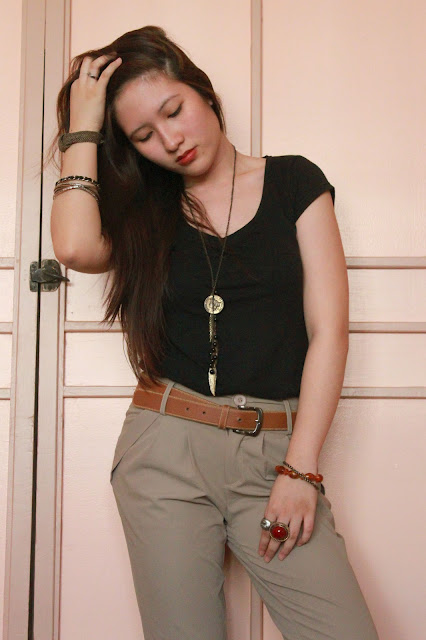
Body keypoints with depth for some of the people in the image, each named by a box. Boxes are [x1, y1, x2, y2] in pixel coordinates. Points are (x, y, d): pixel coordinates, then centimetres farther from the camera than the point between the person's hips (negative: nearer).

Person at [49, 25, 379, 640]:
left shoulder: (293, 182, 7)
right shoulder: (143, 209, 12)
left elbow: (328, 330, 0)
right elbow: (76, 248, -12)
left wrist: (300, 469, -7)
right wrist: (82, 127, 1)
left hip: (276, 450, 0)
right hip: (167, 449, 1)